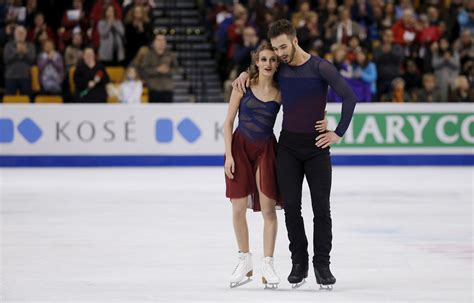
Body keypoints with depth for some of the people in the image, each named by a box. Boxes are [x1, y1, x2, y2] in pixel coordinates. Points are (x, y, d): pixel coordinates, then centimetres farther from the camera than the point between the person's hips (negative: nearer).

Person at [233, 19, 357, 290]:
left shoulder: (320, 67, -11)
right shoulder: (279, 68, 4)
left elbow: (350, 97, -10)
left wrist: (339, 133, -9)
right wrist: (246, 73, 6)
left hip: (316, 146, -3)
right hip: (288, 146, 3)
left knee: (321, 208, -1)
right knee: (292, 207, 1)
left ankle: (322, 265, 7)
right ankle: (299, 262, 11)